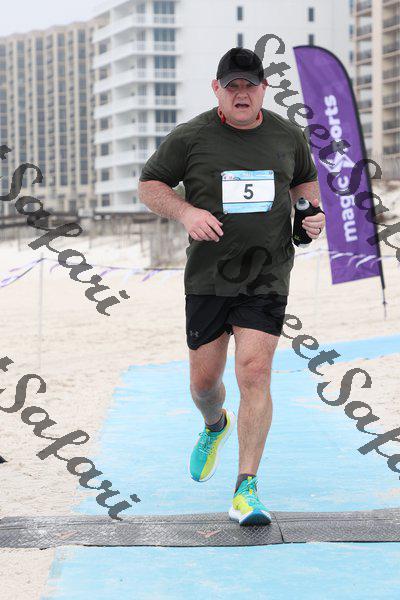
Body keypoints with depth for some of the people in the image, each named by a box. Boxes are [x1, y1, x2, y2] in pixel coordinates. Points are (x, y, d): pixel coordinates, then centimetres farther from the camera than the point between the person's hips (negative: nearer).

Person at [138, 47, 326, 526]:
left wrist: (313, 211, 4)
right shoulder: (190, 138, -3)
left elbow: (305, 179, 24)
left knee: (254, 373, -13)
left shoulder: (288, 136, 6)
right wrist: (186, 213, -14)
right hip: (207, 277, 0)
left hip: (267, 277, 0)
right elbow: (149, 185, 4)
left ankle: (246, 488, -7)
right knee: (204, 378, 7)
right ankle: (215, 426, 45)